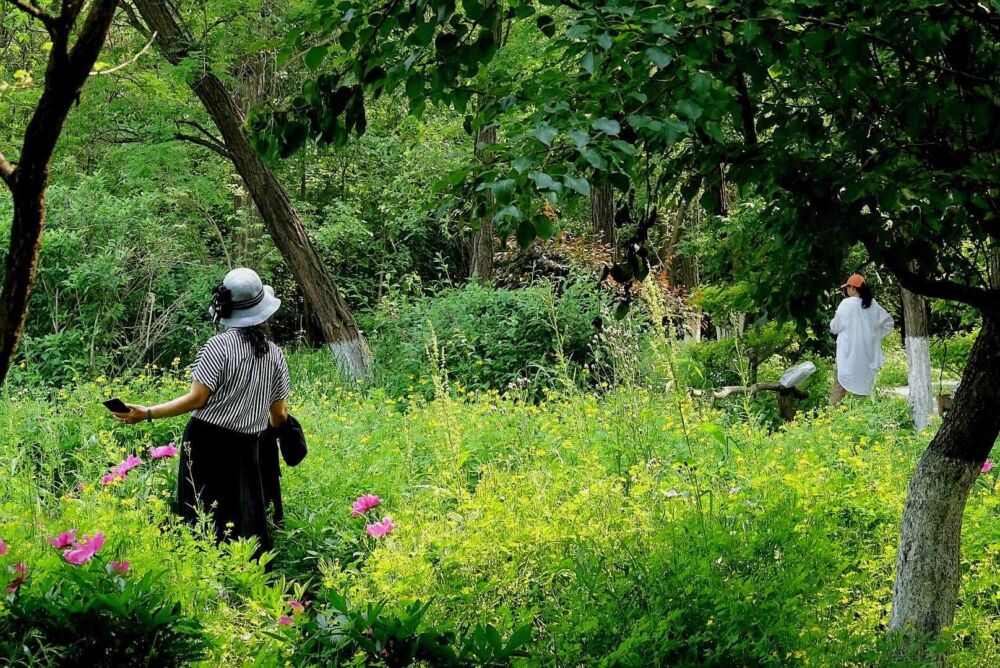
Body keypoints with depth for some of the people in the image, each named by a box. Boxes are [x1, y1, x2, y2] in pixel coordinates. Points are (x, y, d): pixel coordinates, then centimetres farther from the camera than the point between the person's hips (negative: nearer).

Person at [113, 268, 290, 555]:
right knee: (247, 517, 9)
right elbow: (279, 414, 9)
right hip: (246, 447, 4)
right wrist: (274, 428, 32)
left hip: (206, 443, -4)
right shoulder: (275, 353, 4)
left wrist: (148, 413, -14)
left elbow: (197, 399, -15)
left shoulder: (219, 346, -11)